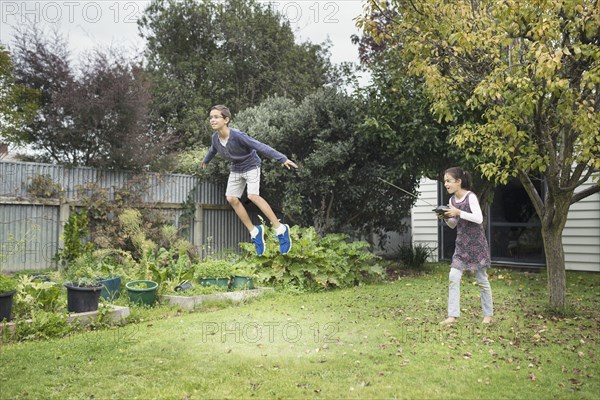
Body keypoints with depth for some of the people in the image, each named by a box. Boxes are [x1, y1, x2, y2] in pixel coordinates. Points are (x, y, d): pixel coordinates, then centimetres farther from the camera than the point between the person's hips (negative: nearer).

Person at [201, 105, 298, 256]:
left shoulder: (237, 135, -32)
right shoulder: (215, 137, -12)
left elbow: (260, 146, -34)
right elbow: (213, 150, 12)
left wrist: (282, 158, -39)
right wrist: (206, 160, 33)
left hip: (251, 165, -7)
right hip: (236, 169, 7)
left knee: (253, 196, -23)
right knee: (231, 198, -4)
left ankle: (280, 229, -14)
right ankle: (254, 231, 8)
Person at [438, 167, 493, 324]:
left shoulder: (471, 196, -13)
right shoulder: (452, 200, 6)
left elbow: (479, 219, -22)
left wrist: (458, 212, -27)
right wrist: (446, 217, -6)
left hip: (476, 243, -6)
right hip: (461, 244, 6)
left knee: (481, 279, 6)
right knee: (453, 277, -3)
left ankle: (488, 314, 21)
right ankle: (453, 315, 0)